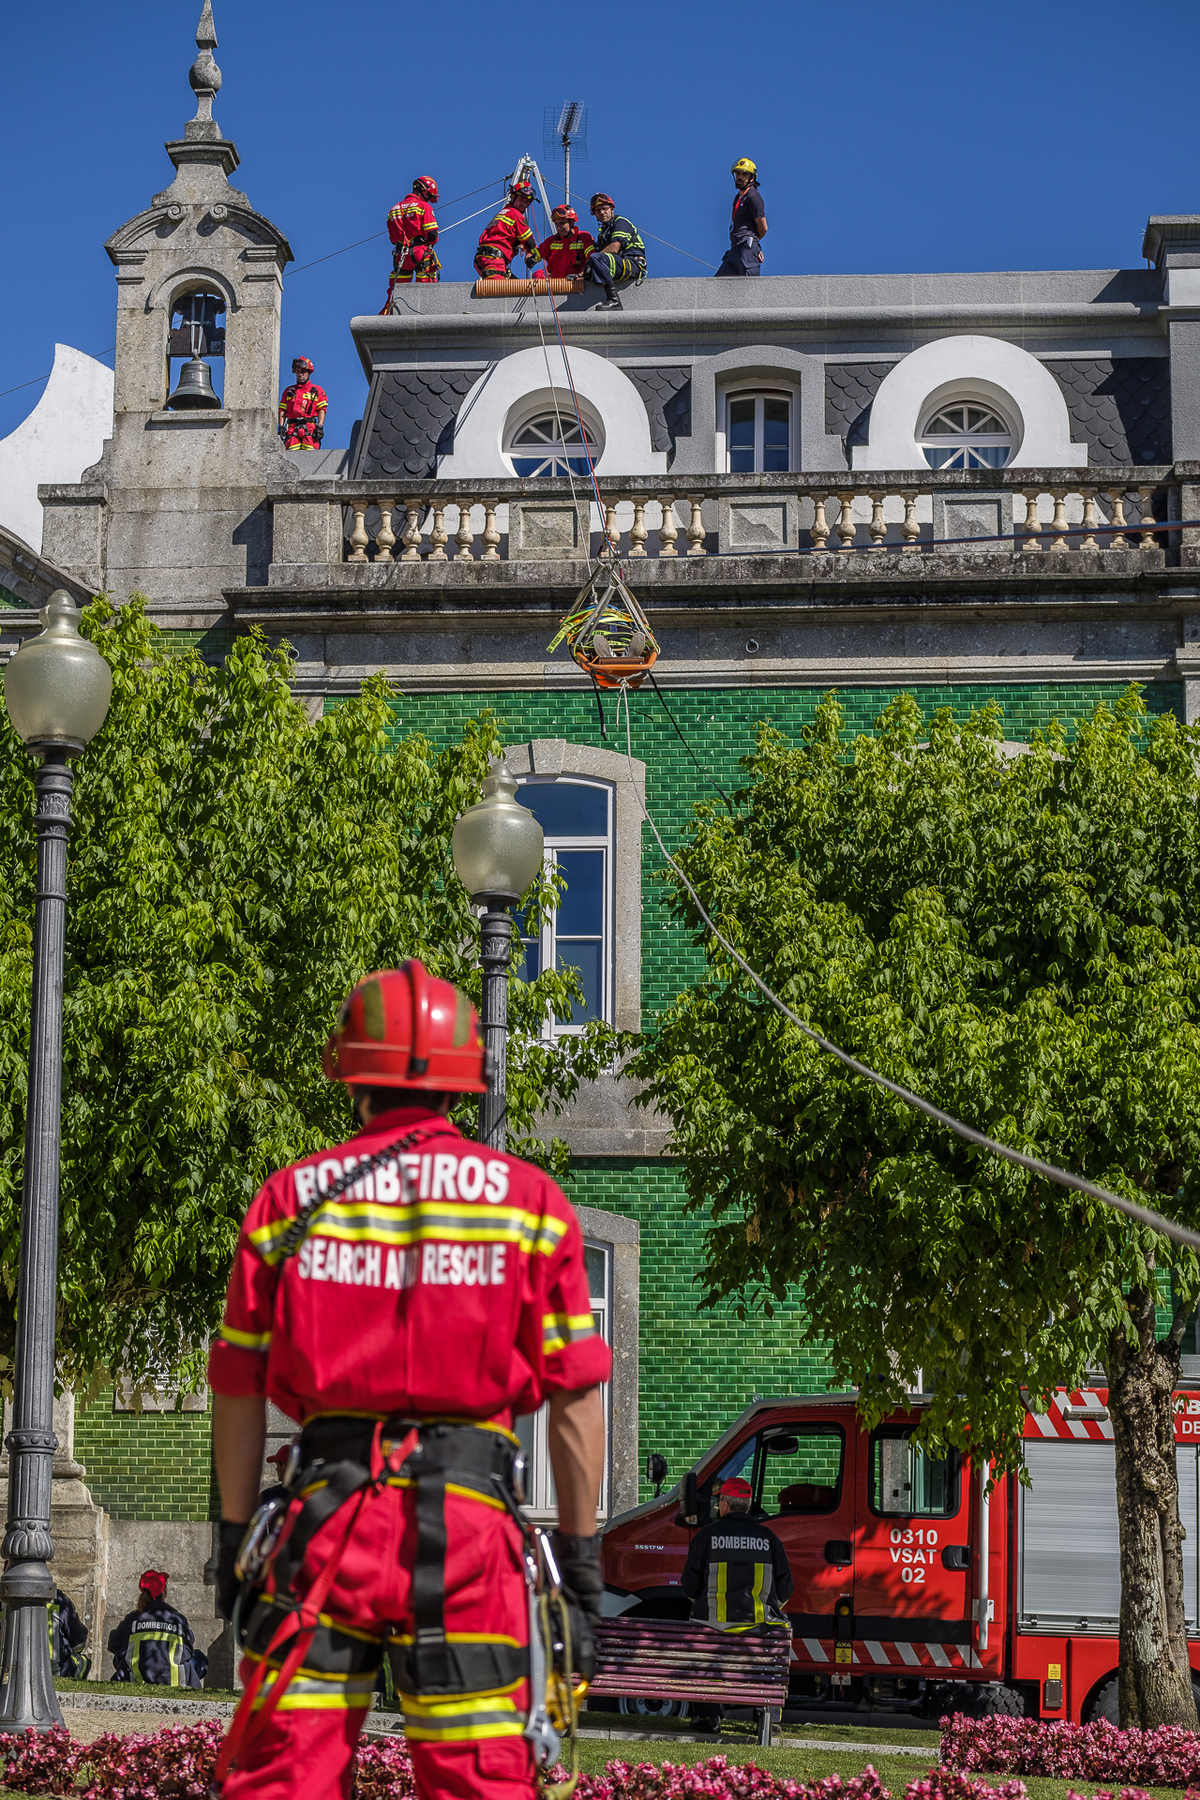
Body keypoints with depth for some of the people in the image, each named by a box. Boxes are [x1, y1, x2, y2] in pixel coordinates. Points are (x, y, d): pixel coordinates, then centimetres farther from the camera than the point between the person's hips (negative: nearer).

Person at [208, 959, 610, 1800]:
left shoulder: (290, 1197, 7)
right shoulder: (529, 1201, 4)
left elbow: (239, 1388, 8)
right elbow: (576, 1395, 1)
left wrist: (235, 1532, 16)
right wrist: (581, 1547, 7)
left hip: (328, 1510, 1)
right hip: (468, 1517, -1)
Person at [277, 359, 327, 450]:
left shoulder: (317, 390, 14)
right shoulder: (288, 391, 22)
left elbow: (322, 410, 6)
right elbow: (282, 410, 18)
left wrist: (320, 427, -6)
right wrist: (281, 427, 5)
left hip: (310, 428, -2)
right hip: (292, 427, 2)